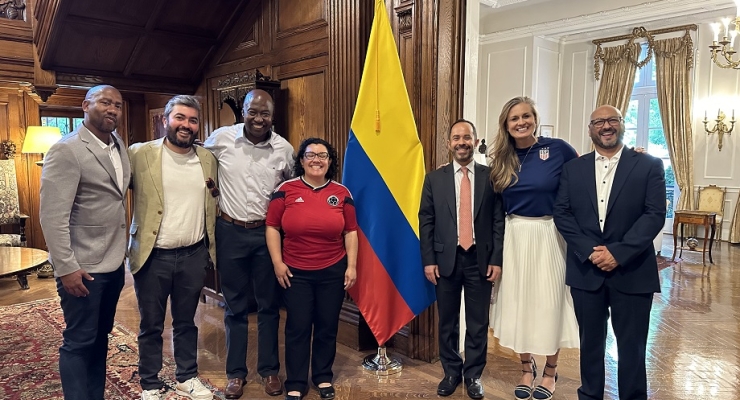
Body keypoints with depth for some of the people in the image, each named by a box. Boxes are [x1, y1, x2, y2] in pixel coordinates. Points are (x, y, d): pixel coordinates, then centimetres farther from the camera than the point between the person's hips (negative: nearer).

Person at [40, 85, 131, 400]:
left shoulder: (120, 146, 8)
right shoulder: (66, 150, -14)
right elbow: (52, 216, -18)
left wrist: (121, 252, 8)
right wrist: (66, 267, -20)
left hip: (114, 263, 7)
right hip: (83, 267, -7)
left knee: (100, 337, 18)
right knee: (80, 341, 6)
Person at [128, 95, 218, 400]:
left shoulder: (208, 159, 4)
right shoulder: (140, 154, -8)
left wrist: (211, 246, 9)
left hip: (194, 255, 3)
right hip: (153, 257, -3)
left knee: (186, 322, 18)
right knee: (151, 326, 12)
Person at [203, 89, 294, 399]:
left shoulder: (284, 148, -4)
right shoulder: (221, 138, -6)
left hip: (268, 233, 1)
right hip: (231, 232, 0)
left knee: (269, 305, 11)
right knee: (235, 306, 12)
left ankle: (269, 370, 28)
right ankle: (236, 372, 27)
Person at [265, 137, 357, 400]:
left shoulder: (341, 193, 1)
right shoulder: (286, 190, -4)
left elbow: (350, 232, 4)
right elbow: (272, 227, -2)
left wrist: (352, 266, -1)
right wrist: (277, 263, -7)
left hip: (333, 272, 1)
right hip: (295, 272, -1)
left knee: (327, 327, 13)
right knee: (297, 328, 8)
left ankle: (323, 378, 31)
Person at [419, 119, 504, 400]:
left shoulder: (491, 176, 2)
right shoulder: (435, 179, 4)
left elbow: (499, 221, 0)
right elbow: (426, 222, 2)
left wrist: (496, 259, -5)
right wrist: (428, 260, -4)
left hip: (480, 259, 0)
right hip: (446, 258, 1)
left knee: (478, 322, 9)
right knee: (447, 321, 11)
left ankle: (473, 375, 25)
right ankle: (451, 372, 28)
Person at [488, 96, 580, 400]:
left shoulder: (557, 149, -6)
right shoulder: (501, 160, 3)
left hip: (548, 236, -3)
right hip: (514, 237, 3)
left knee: (549, 302, 7)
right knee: (518, 302, 10)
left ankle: (550, 371, 28)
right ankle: (526, 368, 30)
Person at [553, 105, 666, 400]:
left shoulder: (649, 165, 0)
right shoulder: (573, 168, 7)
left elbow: (655, 214, -8)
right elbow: (562, 214, 1)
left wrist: (618, 253, -17)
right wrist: (588, 250, -12)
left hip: (632, 271, -2)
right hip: (586, 269, 2)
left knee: (631, 345, 8)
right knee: (590, 340, 14)